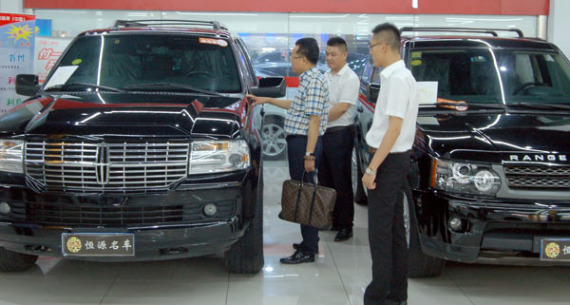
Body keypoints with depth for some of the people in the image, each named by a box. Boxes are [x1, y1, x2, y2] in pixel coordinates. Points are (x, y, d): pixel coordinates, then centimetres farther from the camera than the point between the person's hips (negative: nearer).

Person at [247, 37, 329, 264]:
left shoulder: (314, 81, -17)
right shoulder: (307, 79, 15)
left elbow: (314, 120, -22)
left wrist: (309, 154, -24)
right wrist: (266, 100, 33)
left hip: (304, 142, -10)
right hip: (298, 141, 10)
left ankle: (308, 251, -1)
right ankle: (310, 243, 25)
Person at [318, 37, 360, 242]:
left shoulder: (350, 79, -11)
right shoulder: (325, 76, 14)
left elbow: (340, 109, -19)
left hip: (340, 134, -8)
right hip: (323, 133, 8)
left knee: (342, 182, -3)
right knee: (325, 180, 14)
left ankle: (345, 225, 3)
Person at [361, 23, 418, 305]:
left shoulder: (397, 79, -18)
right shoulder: (397, 75, 13)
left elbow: (394, 129, -23)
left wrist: (372, 168, -21)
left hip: (389, 160, -10)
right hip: (395, 158, 10)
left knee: (380, 231, -6)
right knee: (395, 229, 13)